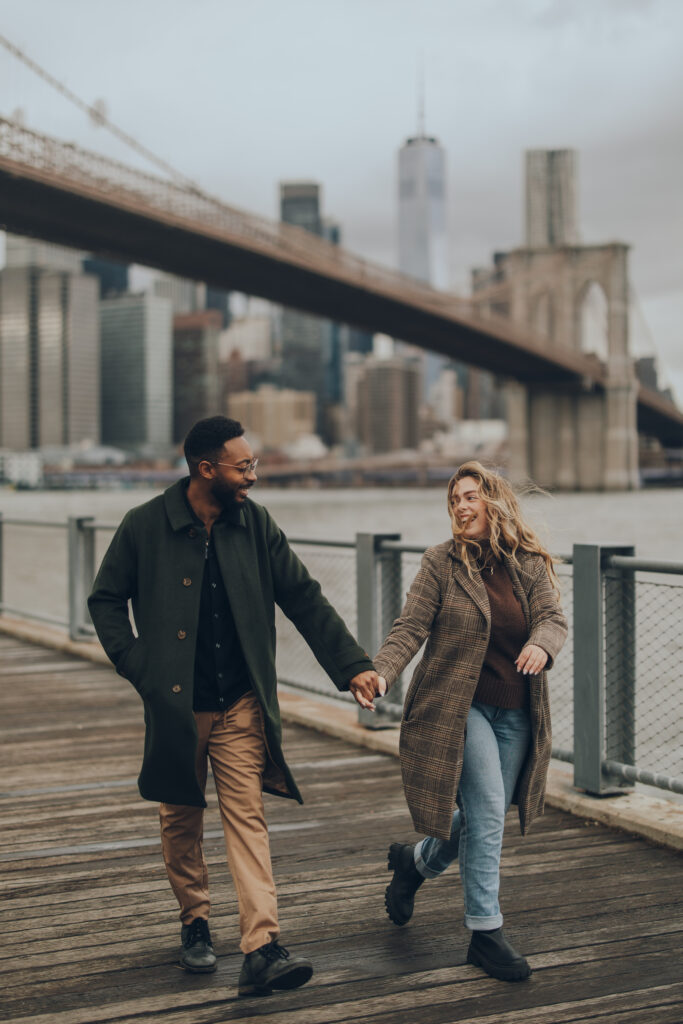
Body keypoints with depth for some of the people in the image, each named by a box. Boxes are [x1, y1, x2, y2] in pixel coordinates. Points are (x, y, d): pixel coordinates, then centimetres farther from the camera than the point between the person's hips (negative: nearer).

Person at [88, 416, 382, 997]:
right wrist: (136, 664, -6)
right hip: (175, 706, -1)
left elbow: (304, 598, 4)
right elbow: (106, 599, 5)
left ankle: (262, 950, -12)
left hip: (241, 706, 1)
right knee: (182, 819, 12)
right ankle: (195, 923, 32)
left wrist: (352, 665, 0)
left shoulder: (255, 525, 1)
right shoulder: (146, 527, -7)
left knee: (248, 818, -6)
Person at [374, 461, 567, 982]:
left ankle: (415, 861, 42)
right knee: (487, 810, -12)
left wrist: (542, 644, -29)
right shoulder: (443, 562, -5)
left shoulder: (531, 563, 4)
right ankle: (486, 932, -2)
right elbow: (411, 627, -9)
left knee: (483, 815, 13)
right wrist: (380, 673, -24)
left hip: (517, 712, 5)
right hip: (458, 705, -4)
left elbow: (553, 617, -5)